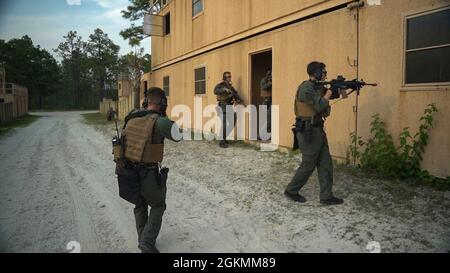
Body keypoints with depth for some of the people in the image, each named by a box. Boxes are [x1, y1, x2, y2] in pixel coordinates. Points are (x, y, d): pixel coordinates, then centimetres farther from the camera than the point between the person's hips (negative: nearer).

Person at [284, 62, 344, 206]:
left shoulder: (318, 87, 13)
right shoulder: (306, 87, -16)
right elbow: (320, 106, -22)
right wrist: (328, 94, -4)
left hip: (318, 130, 9)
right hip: (308, 131, -9)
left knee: (325, 164, 9)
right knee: (308, 165, 0)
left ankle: (326, 196, 16)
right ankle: (291, 190, 17)